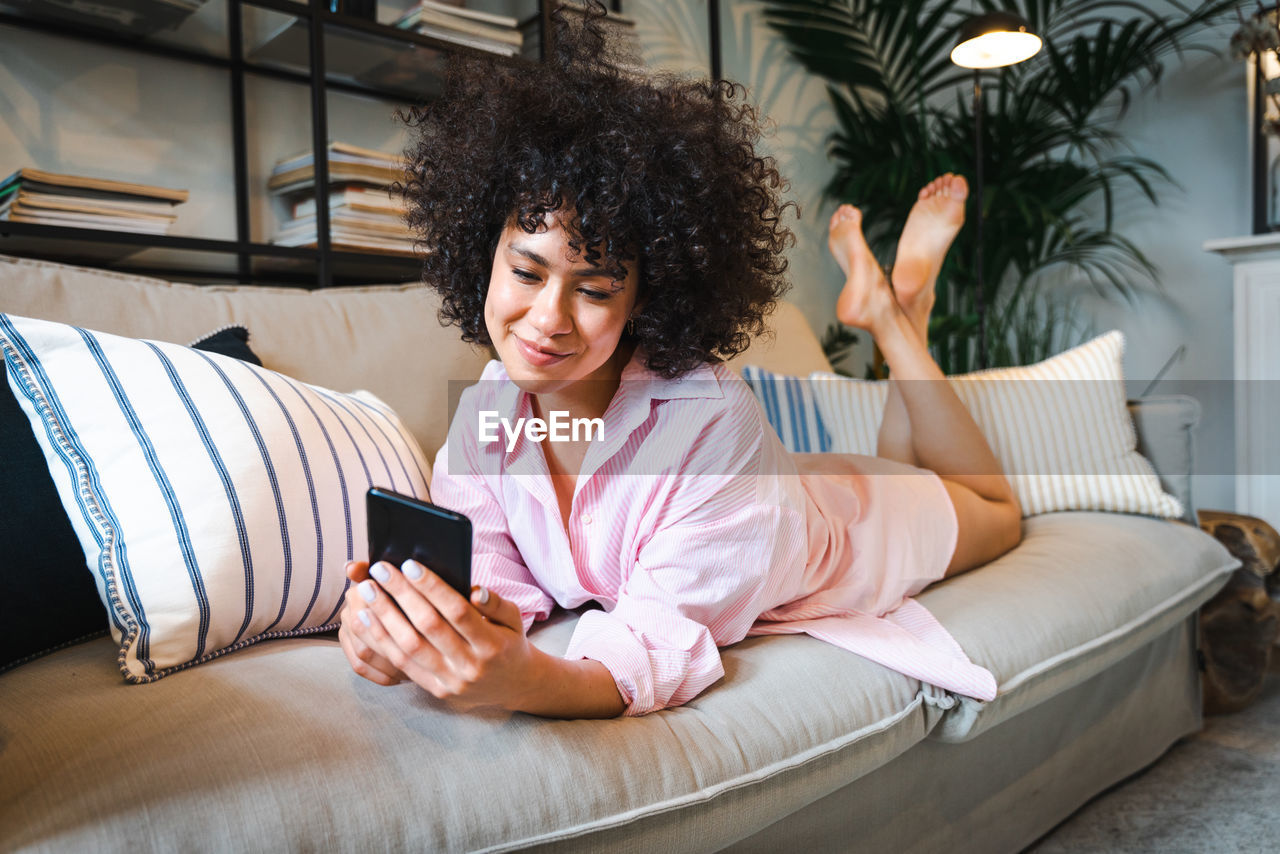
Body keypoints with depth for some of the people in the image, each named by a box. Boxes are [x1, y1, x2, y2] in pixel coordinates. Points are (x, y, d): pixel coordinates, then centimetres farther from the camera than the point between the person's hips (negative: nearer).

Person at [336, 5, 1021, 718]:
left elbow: (661, 644, -44)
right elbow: (490, 574, -25)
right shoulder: (487, 409, -29)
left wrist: (526, 682, -64)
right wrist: (391, 613, -47)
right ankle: (880, 304, 40)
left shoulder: (711, 423, -45)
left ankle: (893, 309, 33)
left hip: (848, 518, -3)